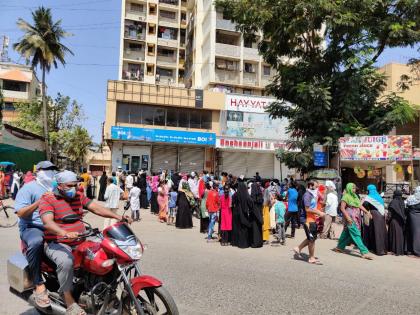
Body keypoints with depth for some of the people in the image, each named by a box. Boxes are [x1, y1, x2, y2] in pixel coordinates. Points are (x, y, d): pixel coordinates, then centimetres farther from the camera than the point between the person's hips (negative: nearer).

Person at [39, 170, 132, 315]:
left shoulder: (79, 196, 10)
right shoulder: (48, 199, -7)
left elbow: (96, 208, 0)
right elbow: (47, 222, -24)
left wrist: (118, 217, -14)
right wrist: (65, 233, -43)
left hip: (80, 241, 6)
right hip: (57, 243, -6)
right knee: (66, 261, -36)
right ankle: (69, 302, -21)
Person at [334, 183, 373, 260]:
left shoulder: (355, 196, 15)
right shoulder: (346, 197, -8)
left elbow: (360, 205, 10)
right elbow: (342, 208, -13)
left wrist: (366, 212, -5)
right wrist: (348, 217, -21)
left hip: (356, 218, 8)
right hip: (350, 218, -8)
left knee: (347, 233, 14)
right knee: (356, 234, -9)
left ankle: (340, 247, 26)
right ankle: (364, 252, -10)